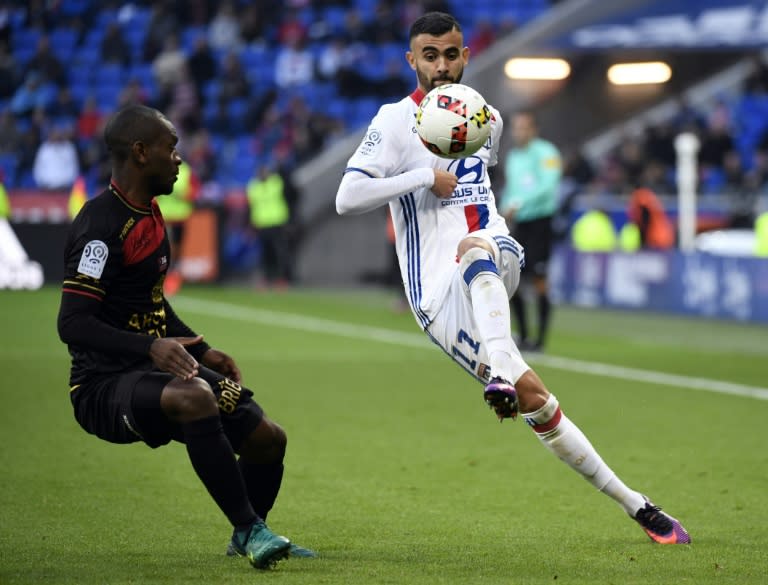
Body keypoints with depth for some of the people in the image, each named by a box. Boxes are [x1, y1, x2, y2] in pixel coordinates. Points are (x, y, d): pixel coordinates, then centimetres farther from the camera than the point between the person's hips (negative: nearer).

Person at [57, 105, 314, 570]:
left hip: (153, 370, 10)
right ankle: (251, 531, -29)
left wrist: (202, 351, 18)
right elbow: (72, 324, -25)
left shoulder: (149, 213, 13)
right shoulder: (102, 225, -19)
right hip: (103, 385, -10)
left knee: (268, 439, 5)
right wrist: (151, 348, -37)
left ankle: (248, 538, 33)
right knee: (195, 396, -39)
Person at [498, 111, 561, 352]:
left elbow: (548, 185, -19)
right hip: (519, 223, 7)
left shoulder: (545, 153, -8)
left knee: (539, 279, -8)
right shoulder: (513, 156, 15)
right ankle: (523, 336, 12)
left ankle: (541, 339, -1)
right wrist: (506, 208, 7)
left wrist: (519, 203, -26)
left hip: (540, 221, -7)